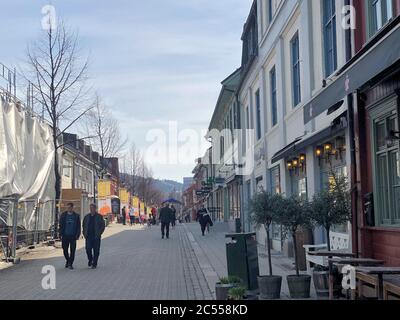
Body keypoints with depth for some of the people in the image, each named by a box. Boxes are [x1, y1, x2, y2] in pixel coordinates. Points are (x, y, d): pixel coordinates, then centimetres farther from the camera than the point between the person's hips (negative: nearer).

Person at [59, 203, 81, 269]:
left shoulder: (76, 216, 5)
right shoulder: (63, 215, 6)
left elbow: (78, 226, 6)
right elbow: (61, 225, 6)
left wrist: (77, 235, -4)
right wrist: (61, 234, -3)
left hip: (73, 236, -1)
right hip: (65, 236, 1)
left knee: (72, 251, -2)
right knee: (65, 250, 6)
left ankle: (70, 264, 6)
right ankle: (67, 260, 30)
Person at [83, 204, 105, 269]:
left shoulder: (99, 217, 1)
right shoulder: (87, 217, 11)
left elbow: (103, 226, 1)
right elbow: (84, 226, 18)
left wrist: (99, 234, -9)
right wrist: (85, 233, 5)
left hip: (96, 237, -2)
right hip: (88, 236, 2)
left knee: (96, 250, 0)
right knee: (88, 249, -6)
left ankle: (94, 264, 9)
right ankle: (90, 259, 21)